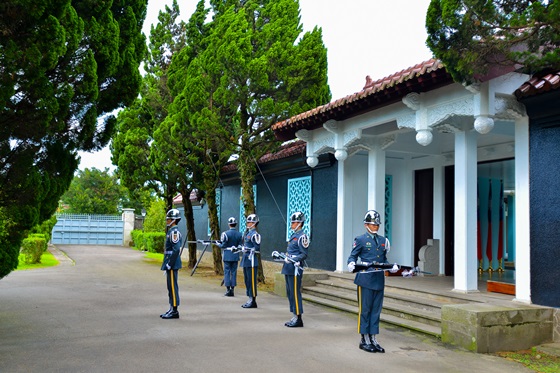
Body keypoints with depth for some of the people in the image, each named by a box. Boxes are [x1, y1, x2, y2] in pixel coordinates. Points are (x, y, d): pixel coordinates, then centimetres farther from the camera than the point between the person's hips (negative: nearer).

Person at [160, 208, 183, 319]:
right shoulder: (171, 231, 16)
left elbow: (176, 249, -23)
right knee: (171, 287, 13)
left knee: (173, 287, -6)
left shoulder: (174, 232, -16)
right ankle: (172, 309, 20)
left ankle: (174, 311, -1)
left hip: (172, 264, -10)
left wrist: (169, 264, -22)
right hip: (171, 264, 10)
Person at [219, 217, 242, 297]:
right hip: (235, 256, 3)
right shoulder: (239, 234, 0)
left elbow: (223, 245, -9)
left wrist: (218, 244, 10)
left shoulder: (226, 233, -12)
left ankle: (228, 290, 2)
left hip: (227, 255, -3)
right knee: (234, 272, 8)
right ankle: (232, 289, 10)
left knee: (227, 272, 3)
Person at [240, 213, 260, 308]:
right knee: (247, 280, 14)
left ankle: (253, 301, 3)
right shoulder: (247, 233, 15)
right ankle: (250, 300, 23)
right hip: (245, 259, 10)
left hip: (251, 260, -10)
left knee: (252, 281, -4)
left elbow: (257, 248, -16)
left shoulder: (254, 234, -14)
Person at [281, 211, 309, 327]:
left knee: (295, 294, -5)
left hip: (295, 268, -10)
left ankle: (298, 319, 2)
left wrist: (293, 259, -24)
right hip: (288, 268, 10)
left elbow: (304, 254, -15)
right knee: (290, 293, 13)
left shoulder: (302, 236, -12)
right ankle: (295, 317, 22)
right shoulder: (293, 235, 16)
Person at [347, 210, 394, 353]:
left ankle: (373, 339, 18)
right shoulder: (360, 240, -1)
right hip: (366, 280, -5)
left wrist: (391, 267, 1)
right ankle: (365, 340, 12)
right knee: (365, 310, 1)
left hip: (379, 280, 5)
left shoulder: (383, 240, 14)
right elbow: (353, 256, -1)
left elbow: (384, 259, 19)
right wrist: (351, 264, -22)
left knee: (376, 310, 9)